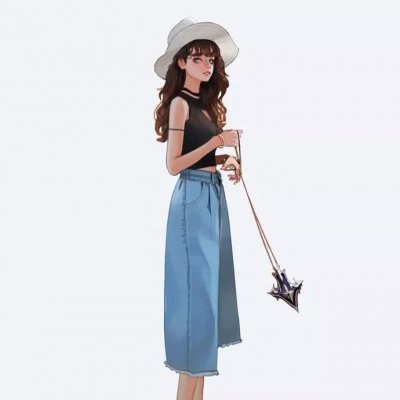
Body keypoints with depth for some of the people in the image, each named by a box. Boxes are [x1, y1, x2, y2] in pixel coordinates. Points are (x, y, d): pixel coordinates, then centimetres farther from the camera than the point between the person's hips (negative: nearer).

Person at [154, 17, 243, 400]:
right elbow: (174, 164, -15)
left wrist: (227, 160, 1)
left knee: (211, 283, 12)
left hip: (214, 196, 9)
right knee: (196, 286, -6)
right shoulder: (179, 103, -10)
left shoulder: (208, 103, 14)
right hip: (193, 199, -9)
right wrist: (218, 141, -16)